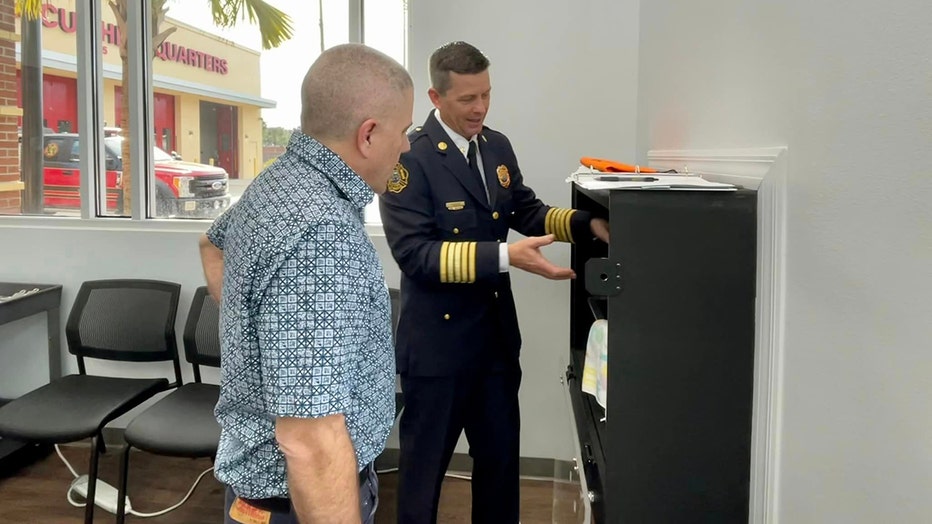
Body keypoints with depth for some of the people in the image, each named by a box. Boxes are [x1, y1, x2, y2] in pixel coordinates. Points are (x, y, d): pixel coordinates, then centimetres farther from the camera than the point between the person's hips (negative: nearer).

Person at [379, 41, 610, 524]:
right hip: (438, 338, -6)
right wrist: (504, 256, -32)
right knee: (425, 461, 13)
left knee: (501, 453, 20)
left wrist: (585, 223, -7)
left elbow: (526, 211, 11)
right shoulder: (410, 157, -17)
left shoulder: (497, 147, 5)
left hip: (496, 331, 7)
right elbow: (413, 252, -24)